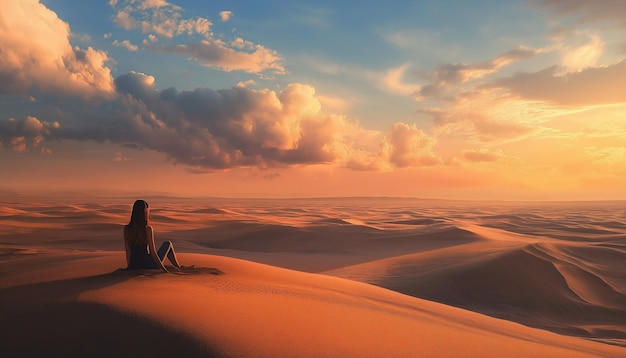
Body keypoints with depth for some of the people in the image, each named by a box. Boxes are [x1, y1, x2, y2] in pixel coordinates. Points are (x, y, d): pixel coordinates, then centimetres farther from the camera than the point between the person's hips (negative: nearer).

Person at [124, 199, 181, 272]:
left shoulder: (126, 229, -5)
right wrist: (163, 268, -5)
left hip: (134, 266, 5)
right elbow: (152, 252, -14)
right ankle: (179, 268, 34)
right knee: (168, 244, 21)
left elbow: (128, 251, 2)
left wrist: (130, 267, 14)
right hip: (147, 265, -5)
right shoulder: (148, 229, -17)